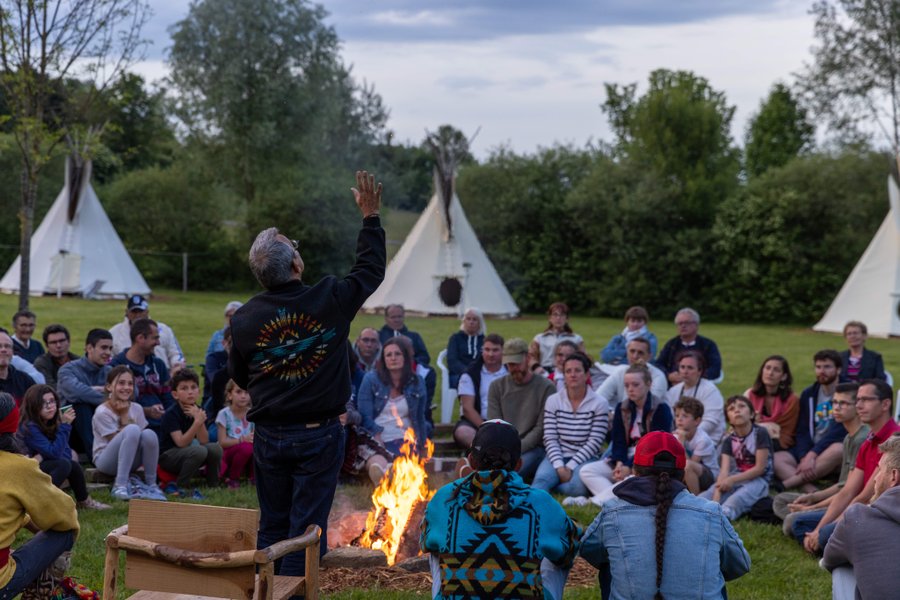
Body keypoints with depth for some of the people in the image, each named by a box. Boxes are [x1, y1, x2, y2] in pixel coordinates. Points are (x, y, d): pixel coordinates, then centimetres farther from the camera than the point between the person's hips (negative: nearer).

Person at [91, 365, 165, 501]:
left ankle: (151, 484, -16)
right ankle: (120, 486, -36)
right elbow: (116, 440, -15)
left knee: (149, 434, -28)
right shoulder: (102, 412, -13)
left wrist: (125, 416, -13)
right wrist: (123, 416, -16)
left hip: (130, 461, 4)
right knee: (132, 429, -33)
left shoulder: (136, 409, 2)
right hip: (105, 461, -4)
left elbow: (138, 440, -2)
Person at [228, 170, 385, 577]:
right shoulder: (330, 300, -12)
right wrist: (370, 217, 17)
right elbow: (371, 269, 6)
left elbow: (238, 376, 10)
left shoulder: (244, 318, -4)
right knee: (307, 528, 2)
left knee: (271, 526, 14)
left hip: (269, 435, 3)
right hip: (319, 435, -3)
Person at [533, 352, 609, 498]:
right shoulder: (553, 401, 6)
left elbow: (594, 442, -7)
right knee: (541, 478, -32)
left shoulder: (599, 404, 0)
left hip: (585, 458, -2)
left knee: (576, 487, -33)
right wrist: (559, 467, -17)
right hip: (558, 456, 2)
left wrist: (570, 467, -15)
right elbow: (550, 439, -1)